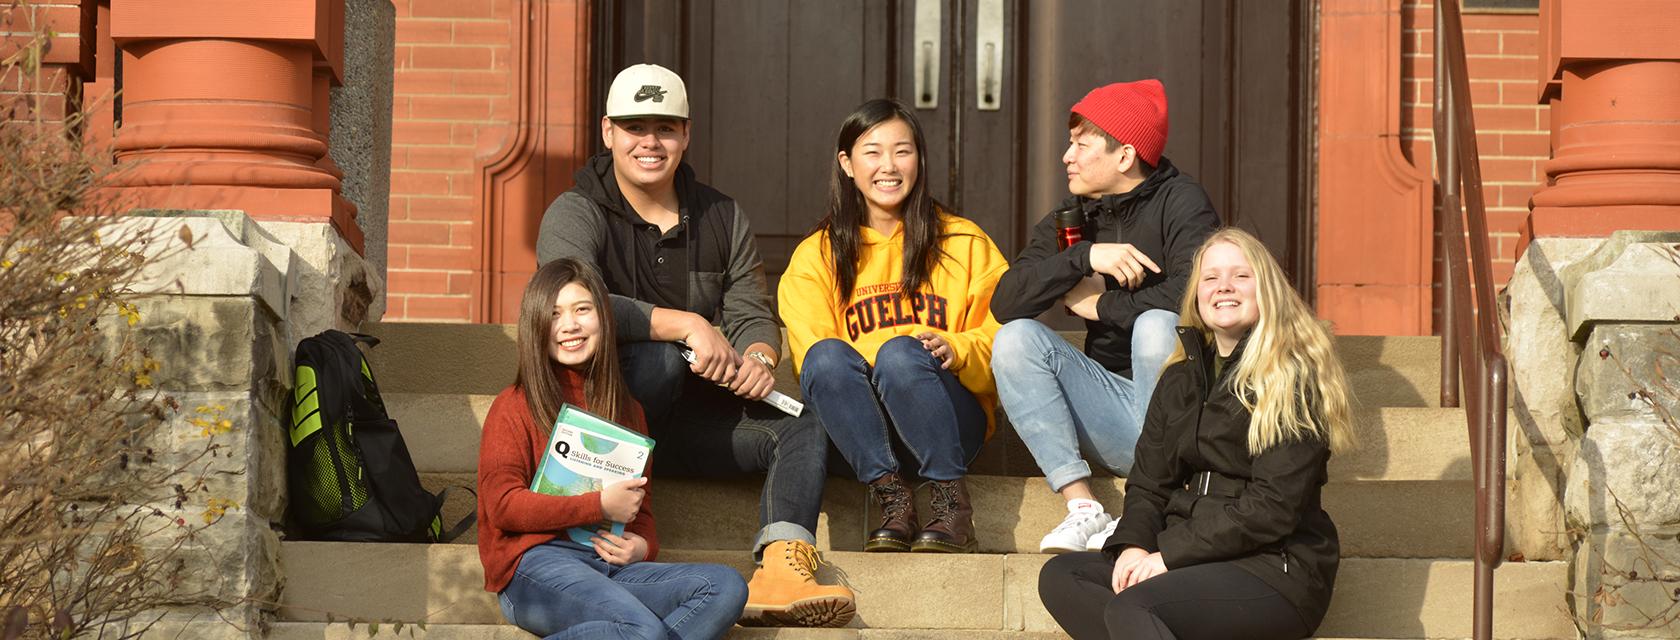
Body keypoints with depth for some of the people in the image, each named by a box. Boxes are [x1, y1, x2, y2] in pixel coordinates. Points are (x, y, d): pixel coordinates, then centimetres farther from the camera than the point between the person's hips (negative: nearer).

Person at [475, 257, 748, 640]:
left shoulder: (626, 411, 22)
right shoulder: (514, 407, 5)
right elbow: (502, 504, -6)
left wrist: (642, 546, 2)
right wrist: (600, 506, -11)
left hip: (609, 566, 7)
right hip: (535, 564, -7)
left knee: (726, 587, -18)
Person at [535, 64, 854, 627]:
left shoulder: (722, 217, 15)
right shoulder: (576, 214, -2)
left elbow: (752, 314, 10)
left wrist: (758, 357, -15)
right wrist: (688, 325, -23)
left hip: (692, 422, 5)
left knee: (804, 424, -19)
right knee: (659, 358, -36)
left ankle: (780, 572, -41)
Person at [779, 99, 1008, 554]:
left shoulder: (965, 242, 11)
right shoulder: (815, 256, 13)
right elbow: (811, 357, 2)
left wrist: (957, 349, -17)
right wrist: (847, 368, -20)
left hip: (951, 422, -1)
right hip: (859, 428, 1)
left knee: (900, 353, -32)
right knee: (827, 355, -29)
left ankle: (952, 504, -22)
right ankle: (892, 498, -26)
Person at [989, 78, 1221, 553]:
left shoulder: (1179, 203, -6)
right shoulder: (1070, 221, 9)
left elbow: (1192, 294, -26)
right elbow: (1004, 303, -6)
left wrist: (1099, 304, -11)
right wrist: (1085, 257, -19)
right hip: (1115, 406, 5)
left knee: (1157, 324, -32)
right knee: (1016, 339, -14)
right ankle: (1082, 509, -23)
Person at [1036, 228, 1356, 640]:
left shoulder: (1292, 379, -5)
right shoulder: (1179, 381, 18)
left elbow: (1274, 506, -14)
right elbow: (1148, 484, 14)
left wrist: (1171, 554, -16)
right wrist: (1133, 544, -9)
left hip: (1276, 570, -7)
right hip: (1195, 563, 7)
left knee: (1132, 606, -32)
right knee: (1059, 577, -14)